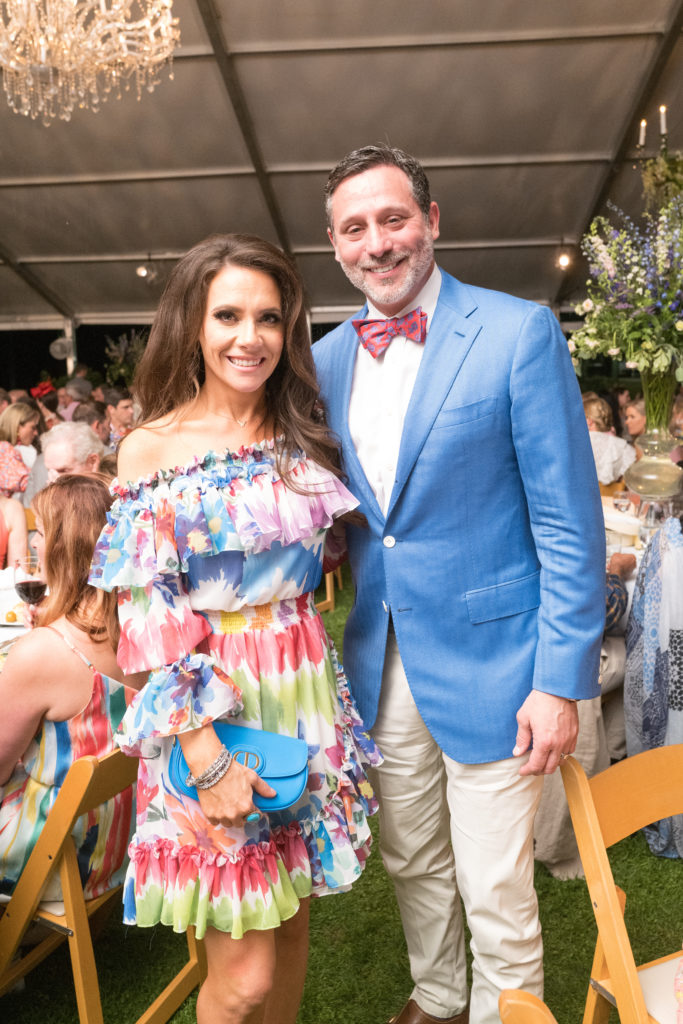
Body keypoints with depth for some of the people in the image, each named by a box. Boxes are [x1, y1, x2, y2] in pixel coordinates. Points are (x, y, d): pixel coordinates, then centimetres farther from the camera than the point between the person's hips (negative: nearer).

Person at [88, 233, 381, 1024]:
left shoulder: (301, 438, 5)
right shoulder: (149, 447, -8)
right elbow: (149, 615, -11)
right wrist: (207, 752, -16)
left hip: (306, 694, 4)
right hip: (205, 711, -4)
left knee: (290, 919, 19)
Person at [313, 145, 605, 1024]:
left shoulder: (519, 333, -10)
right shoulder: (326, 359, 5)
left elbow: (569, 523, -11)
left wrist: (562, 680, -13)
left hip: (487, 660, -5)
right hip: (380, 663, 5)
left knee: (495, 892, 10)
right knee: (413, 866, 22)